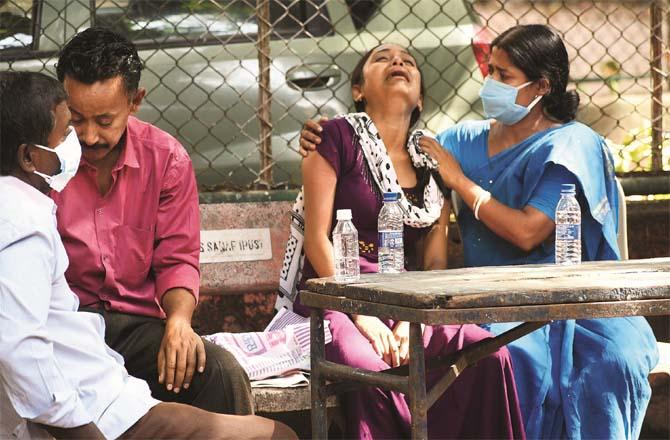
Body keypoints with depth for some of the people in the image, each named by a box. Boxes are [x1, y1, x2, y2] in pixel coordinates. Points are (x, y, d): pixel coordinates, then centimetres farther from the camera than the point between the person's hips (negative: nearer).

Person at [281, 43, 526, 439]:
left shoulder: (432, 162, 15)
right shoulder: (339, 137, 1)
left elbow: (435, 262, 10)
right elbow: (317, 236, -5)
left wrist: (410, 322, -9)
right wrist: (361, 315, -13)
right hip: (338, 297, -5)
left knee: (487, 352, -23)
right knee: (373, 370, -35)